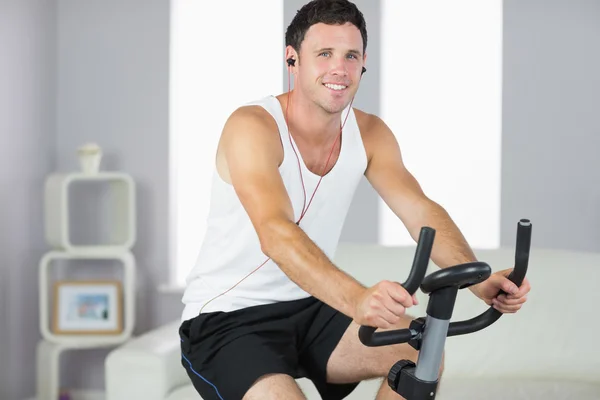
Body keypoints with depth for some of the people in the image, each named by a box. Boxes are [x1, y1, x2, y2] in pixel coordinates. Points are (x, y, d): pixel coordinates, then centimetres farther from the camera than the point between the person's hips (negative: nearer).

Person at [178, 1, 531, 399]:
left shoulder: (369, 133, -1)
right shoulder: (252, 126, -21)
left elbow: (421, 211, -12)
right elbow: (275, 234, -36)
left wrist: (479, 280, -32)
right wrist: (357, 299, -52)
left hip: (308, 310, 6)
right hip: (225, 321, -6)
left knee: (421, 349, -14)